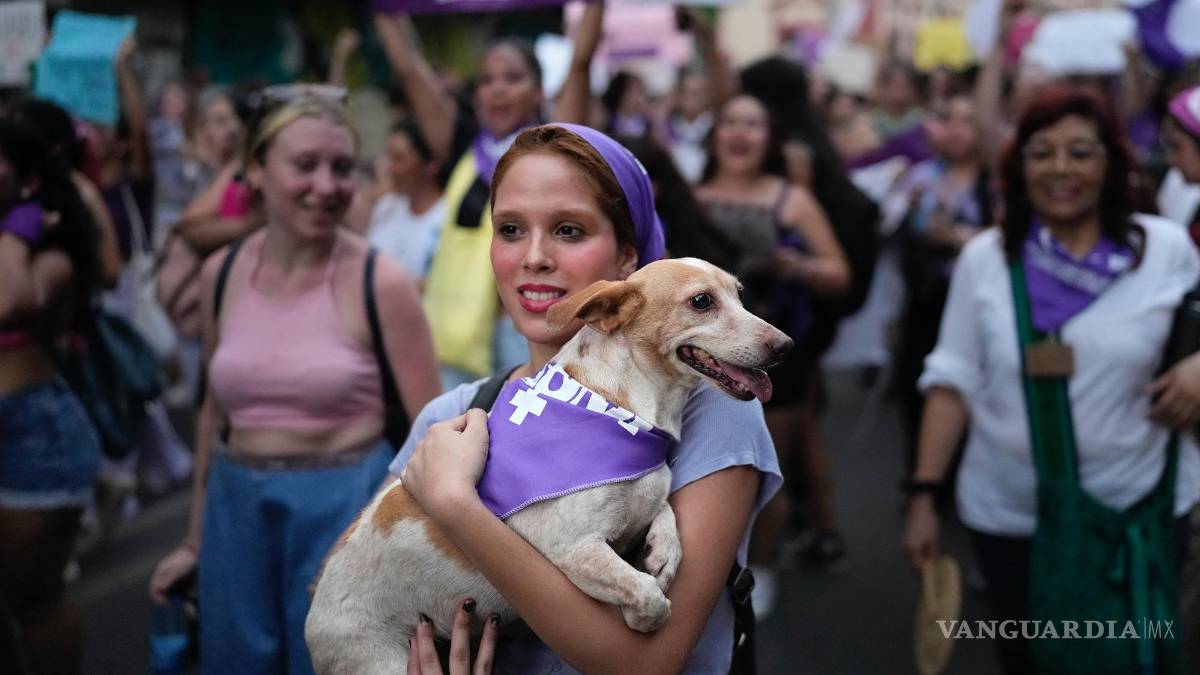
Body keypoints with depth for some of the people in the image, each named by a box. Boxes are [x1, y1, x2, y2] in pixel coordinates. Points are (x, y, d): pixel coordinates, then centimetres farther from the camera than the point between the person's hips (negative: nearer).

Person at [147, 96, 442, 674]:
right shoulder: (221, 273, 1)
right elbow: (216, 409, 12)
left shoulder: (381, 283, -12)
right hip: (238, 506, 5)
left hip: (346, 506, -4)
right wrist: (195, 539, 16)